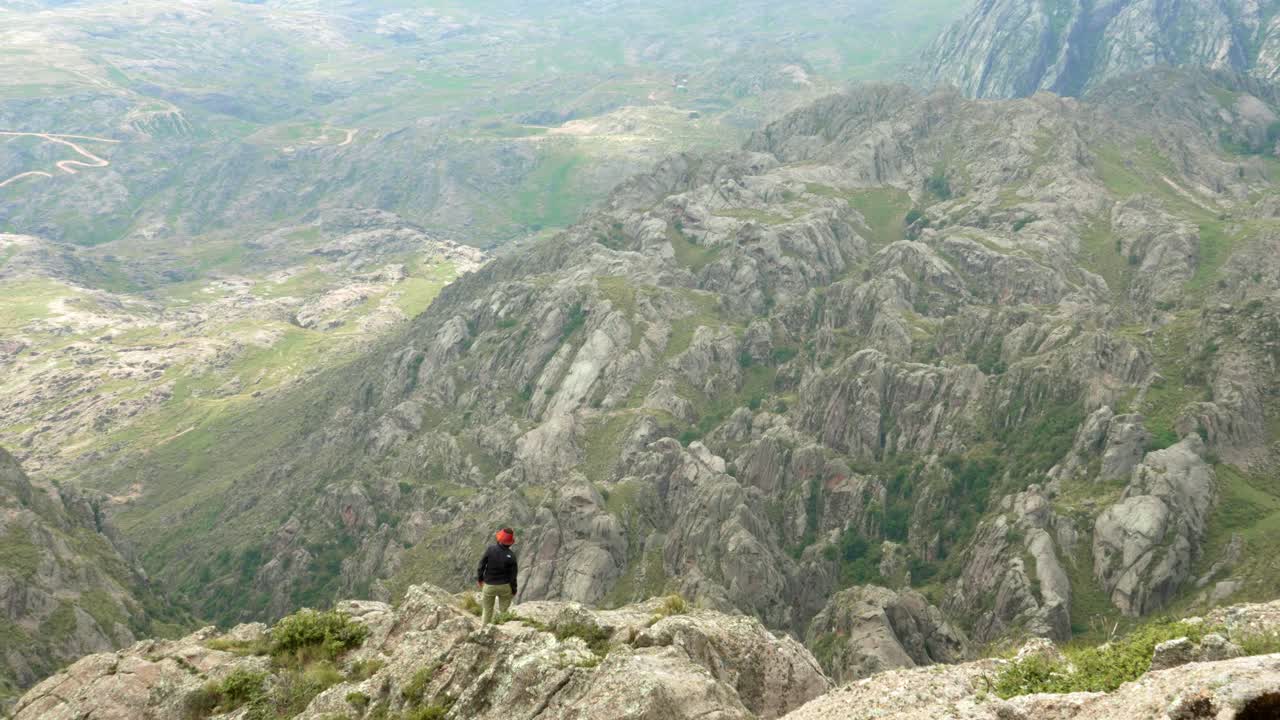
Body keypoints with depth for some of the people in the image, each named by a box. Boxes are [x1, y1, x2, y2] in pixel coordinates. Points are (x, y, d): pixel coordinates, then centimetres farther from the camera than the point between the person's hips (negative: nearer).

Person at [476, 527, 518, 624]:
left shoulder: (490, 549, -16)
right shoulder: (511, 556, -17)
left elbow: (481, 565, -8)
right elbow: (513, 575, -10)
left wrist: (479, 579, 10)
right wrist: (514, 589, 5)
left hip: (489, 585, 1)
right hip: (504, 587, -1)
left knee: (487, 610, 17)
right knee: (503, 610, 20)